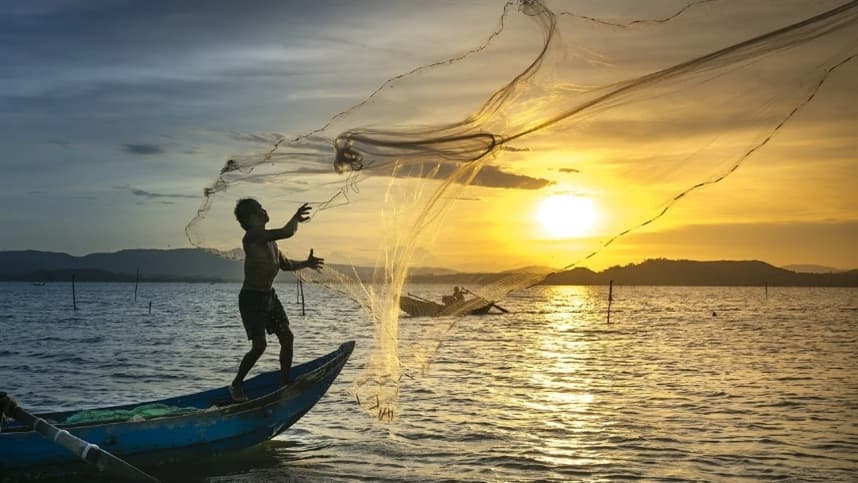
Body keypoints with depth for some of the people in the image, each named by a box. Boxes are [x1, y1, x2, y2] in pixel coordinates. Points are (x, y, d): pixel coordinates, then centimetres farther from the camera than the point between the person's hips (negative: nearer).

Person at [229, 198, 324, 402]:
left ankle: (284, 383, 16)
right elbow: (287, 232, -29)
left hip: (269, 296, 9)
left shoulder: (269, 240, 11)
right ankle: (236, 385, 7)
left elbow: (285, 264, 24)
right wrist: (296, 219, -11)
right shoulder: (252, 236, -20)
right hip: (252, 298, -9)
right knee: (259, 345, -11)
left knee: (287, 338, 5)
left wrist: (306, 263, 11)